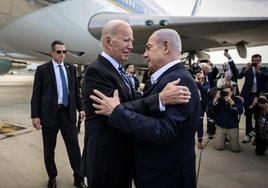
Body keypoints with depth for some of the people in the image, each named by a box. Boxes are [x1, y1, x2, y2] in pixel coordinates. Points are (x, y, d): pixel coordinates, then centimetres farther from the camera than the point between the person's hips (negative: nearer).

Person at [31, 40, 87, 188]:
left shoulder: (71, 68, 7)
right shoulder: (42, 69, -1)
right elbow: (36, 94, -2)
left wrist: (80, 108, 5)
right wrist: (35, 115, -7)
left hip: (68, 112, 2)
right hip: (49, 113, -2)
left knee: (74, 147, 5)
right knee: (49, 148, 12)